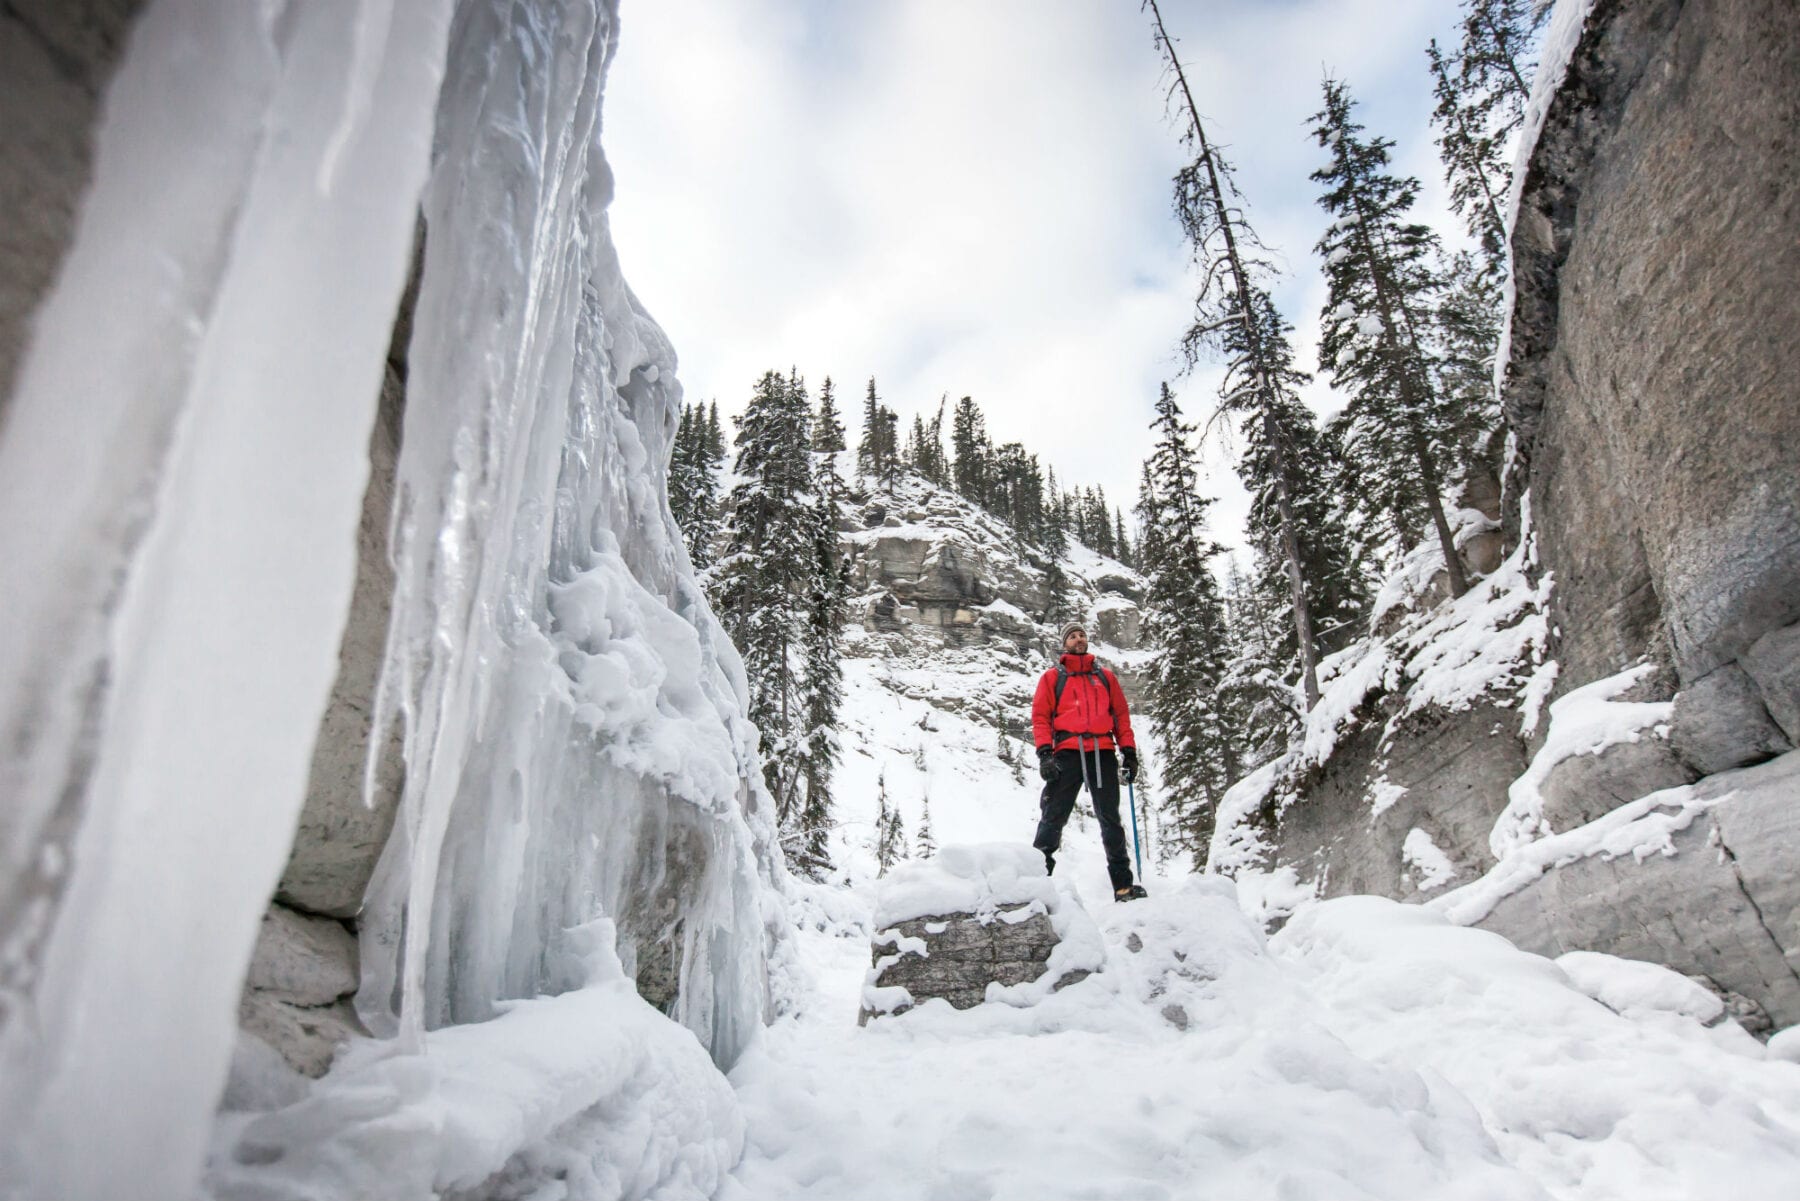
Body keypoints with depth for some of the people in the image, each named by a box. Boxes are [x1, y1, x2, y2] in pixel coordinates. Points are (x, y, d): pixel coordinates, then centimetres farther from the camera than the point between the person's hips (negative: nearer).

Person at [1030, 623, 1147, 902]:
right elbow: (1041, 716, 6)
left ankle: (1123, 884, 7)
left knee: (1110, 819, 4)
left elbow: (1121, 715, 18)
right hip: (1068, 753, -2)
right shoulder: (1053, 677, 14)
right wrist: (1044, 753, -8)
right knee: (1054, 817, -7)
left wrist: (1129, 752, 7)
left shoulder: (1105, 676, 21)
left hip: (1103, 753, 2)